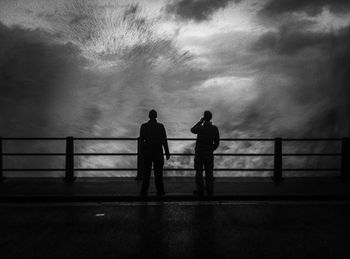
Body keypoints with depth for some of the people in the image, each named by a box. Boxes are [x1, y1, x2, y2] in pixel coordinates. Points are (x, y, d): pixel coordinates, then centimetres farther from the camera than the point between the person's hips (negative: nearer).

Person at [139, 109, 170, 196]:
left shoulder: (143, 126, -1)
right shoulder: (160, 126, -5)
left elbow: (141, 140, 1)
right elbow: (164, 140, -5)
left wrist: (142, 152, 11)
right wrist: (167, 152, 0)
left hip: (147, 151, 1)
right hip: (158, 151, -1)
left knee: (146, 172, 8)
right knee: (158, 172, 5)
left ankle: (144, 191, 8)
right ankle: (160, 191, 6)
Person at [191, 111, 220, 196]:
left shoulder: (201, 128, -20)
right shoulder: (215, 128, -7)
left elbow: (192, 130, 3)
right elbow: (217, 142, 1)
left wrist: (200, 122, 3)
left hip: (199, 154, -3)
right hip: (209, 154, 3)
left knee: (199, 172, 8)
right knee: (209, 173, 12)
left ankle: (200, 191, 14)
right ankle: (210, 191, 17)